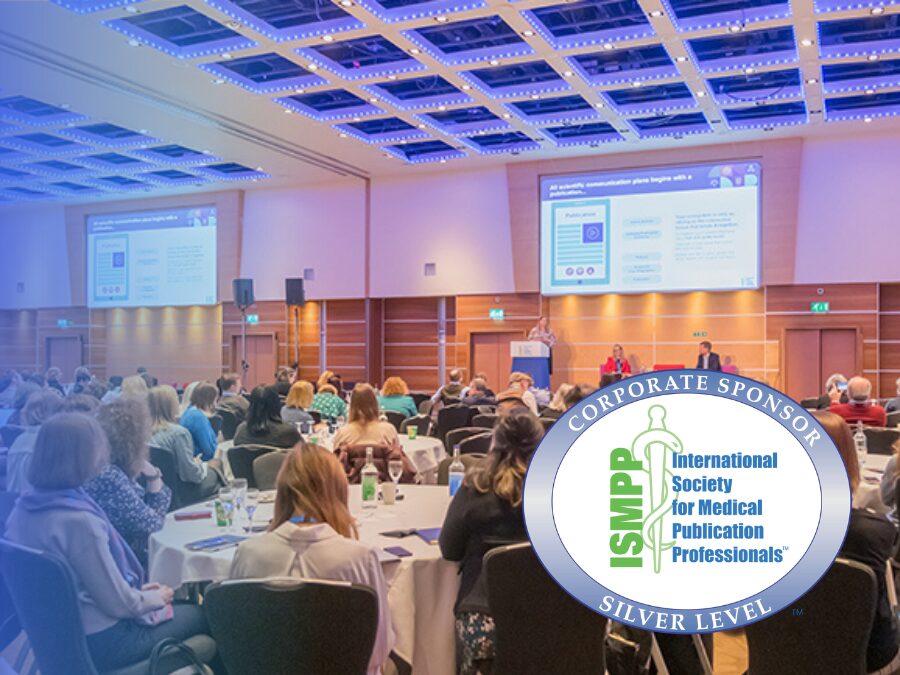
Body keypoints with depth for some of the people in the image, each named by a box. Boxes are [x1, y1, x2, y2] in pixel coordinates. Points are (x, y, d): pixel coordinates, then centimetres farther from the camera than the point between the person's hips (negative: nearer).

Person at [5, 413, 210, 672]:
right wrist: (157, 597, -3)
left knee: (181, 603, 24)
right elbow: (119, 603, -23)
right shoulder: (79, 521, -31)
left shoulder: (23, 509, -5)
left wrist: (139, 590, 9)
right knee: (201, 614, 11)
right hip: (98, 642, -8)